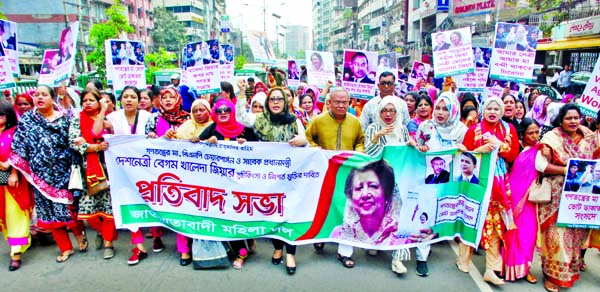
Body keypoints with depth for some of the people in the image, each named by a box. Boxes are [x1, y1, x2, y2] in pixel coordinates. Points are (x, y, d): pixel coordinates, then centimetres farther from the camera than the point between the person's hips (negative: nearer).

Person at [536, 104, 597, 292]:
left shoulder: (589, 138, 8)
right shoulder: (552, 138, -6)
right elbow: (541, 164, -12)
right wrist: (565, 170, -20)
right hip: (557, 195, -4)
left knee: (576, 233, 12)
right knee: (556, 234, -1)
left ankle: (570, 269, 31)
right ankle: (552, 275, 14)